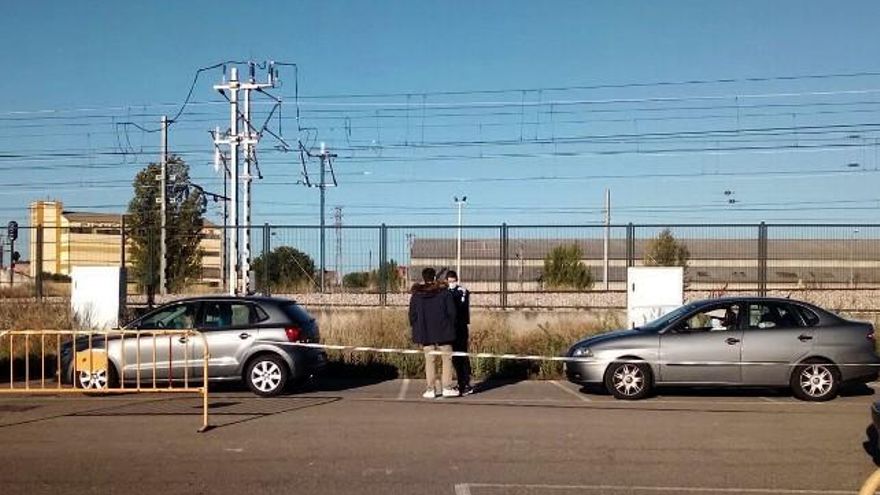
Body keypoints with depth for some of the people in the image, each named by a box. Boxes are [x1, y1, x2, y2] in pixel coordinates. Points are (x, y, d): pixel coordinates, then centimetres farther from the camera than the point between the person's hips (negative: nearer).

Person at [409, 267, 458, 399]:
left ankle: (430, 389, 4)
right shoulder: (444, 292, -3)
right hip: (442, 332, -2)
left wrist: (417, 331, 13)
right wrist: (450, 327, 10)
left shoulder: (416, 295, 1)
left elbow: (412, 315, 4)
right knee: (446, 359, 7)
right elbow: (451, 312, -3)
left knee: (429, 361, 6)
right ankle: (446, 388, 4)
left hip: (425, 333, 2)